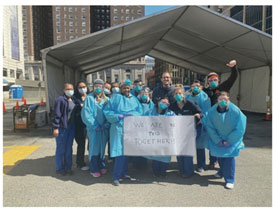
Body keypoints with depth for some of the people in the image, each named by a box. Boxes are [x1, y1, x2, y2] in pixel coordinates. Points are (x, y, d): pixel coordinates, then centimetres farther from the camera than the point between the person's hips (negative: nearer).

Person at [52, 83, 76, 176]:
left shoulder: (73, 99, 10)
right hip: (62, 127, -7)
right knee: (61, 149, 4)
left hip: (71, 127, 7)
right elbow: (56, 114, -14)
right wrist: (55, 128, -17)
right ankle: (59, 169, 18)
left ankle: (68, 167, 26)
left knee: (69, 149, 14)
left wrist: (74, 125, 12)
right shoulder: (60, 100, -11)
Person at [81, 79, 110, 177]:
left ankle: (101, 166, 28)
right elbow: (86, 114, -9)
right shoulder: (89, 98, -3)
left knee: (102, 147, 12)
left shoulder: (106, 99, 7)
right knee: (94, 148, 2)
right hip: (93, 128, -3)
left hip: (104, 128, 3)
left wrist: (106, 125, -10)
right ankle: (94, 169, 14)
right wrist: (95, 125, -13)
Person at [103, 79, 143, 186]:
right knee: (120, 152, -9)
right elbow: (107, 111, -3)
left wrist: (131, 115, -14)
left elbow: (140, 111, 5)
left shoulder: (134, 99, 15)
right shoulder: (115, 98, 3)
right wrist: (119, 116, -14)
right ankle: (116, 176, 0)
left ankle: (123, 173, 24)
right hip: (119, 128, -4)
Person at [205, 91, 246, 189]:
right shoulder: (212, 111, -16)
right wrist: (218, 141, -11)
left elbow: (240, 129, -14)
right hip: (218, 138, 2)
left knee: (229, 157, -8)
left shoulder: (235, 111, -21)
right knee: (219, 155, 9)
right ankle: (222, 171, 38)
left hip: (232, 138, -2)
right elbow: (210, 127, -7)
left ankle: (229, 180, 5)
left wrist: (229, 141, -15)